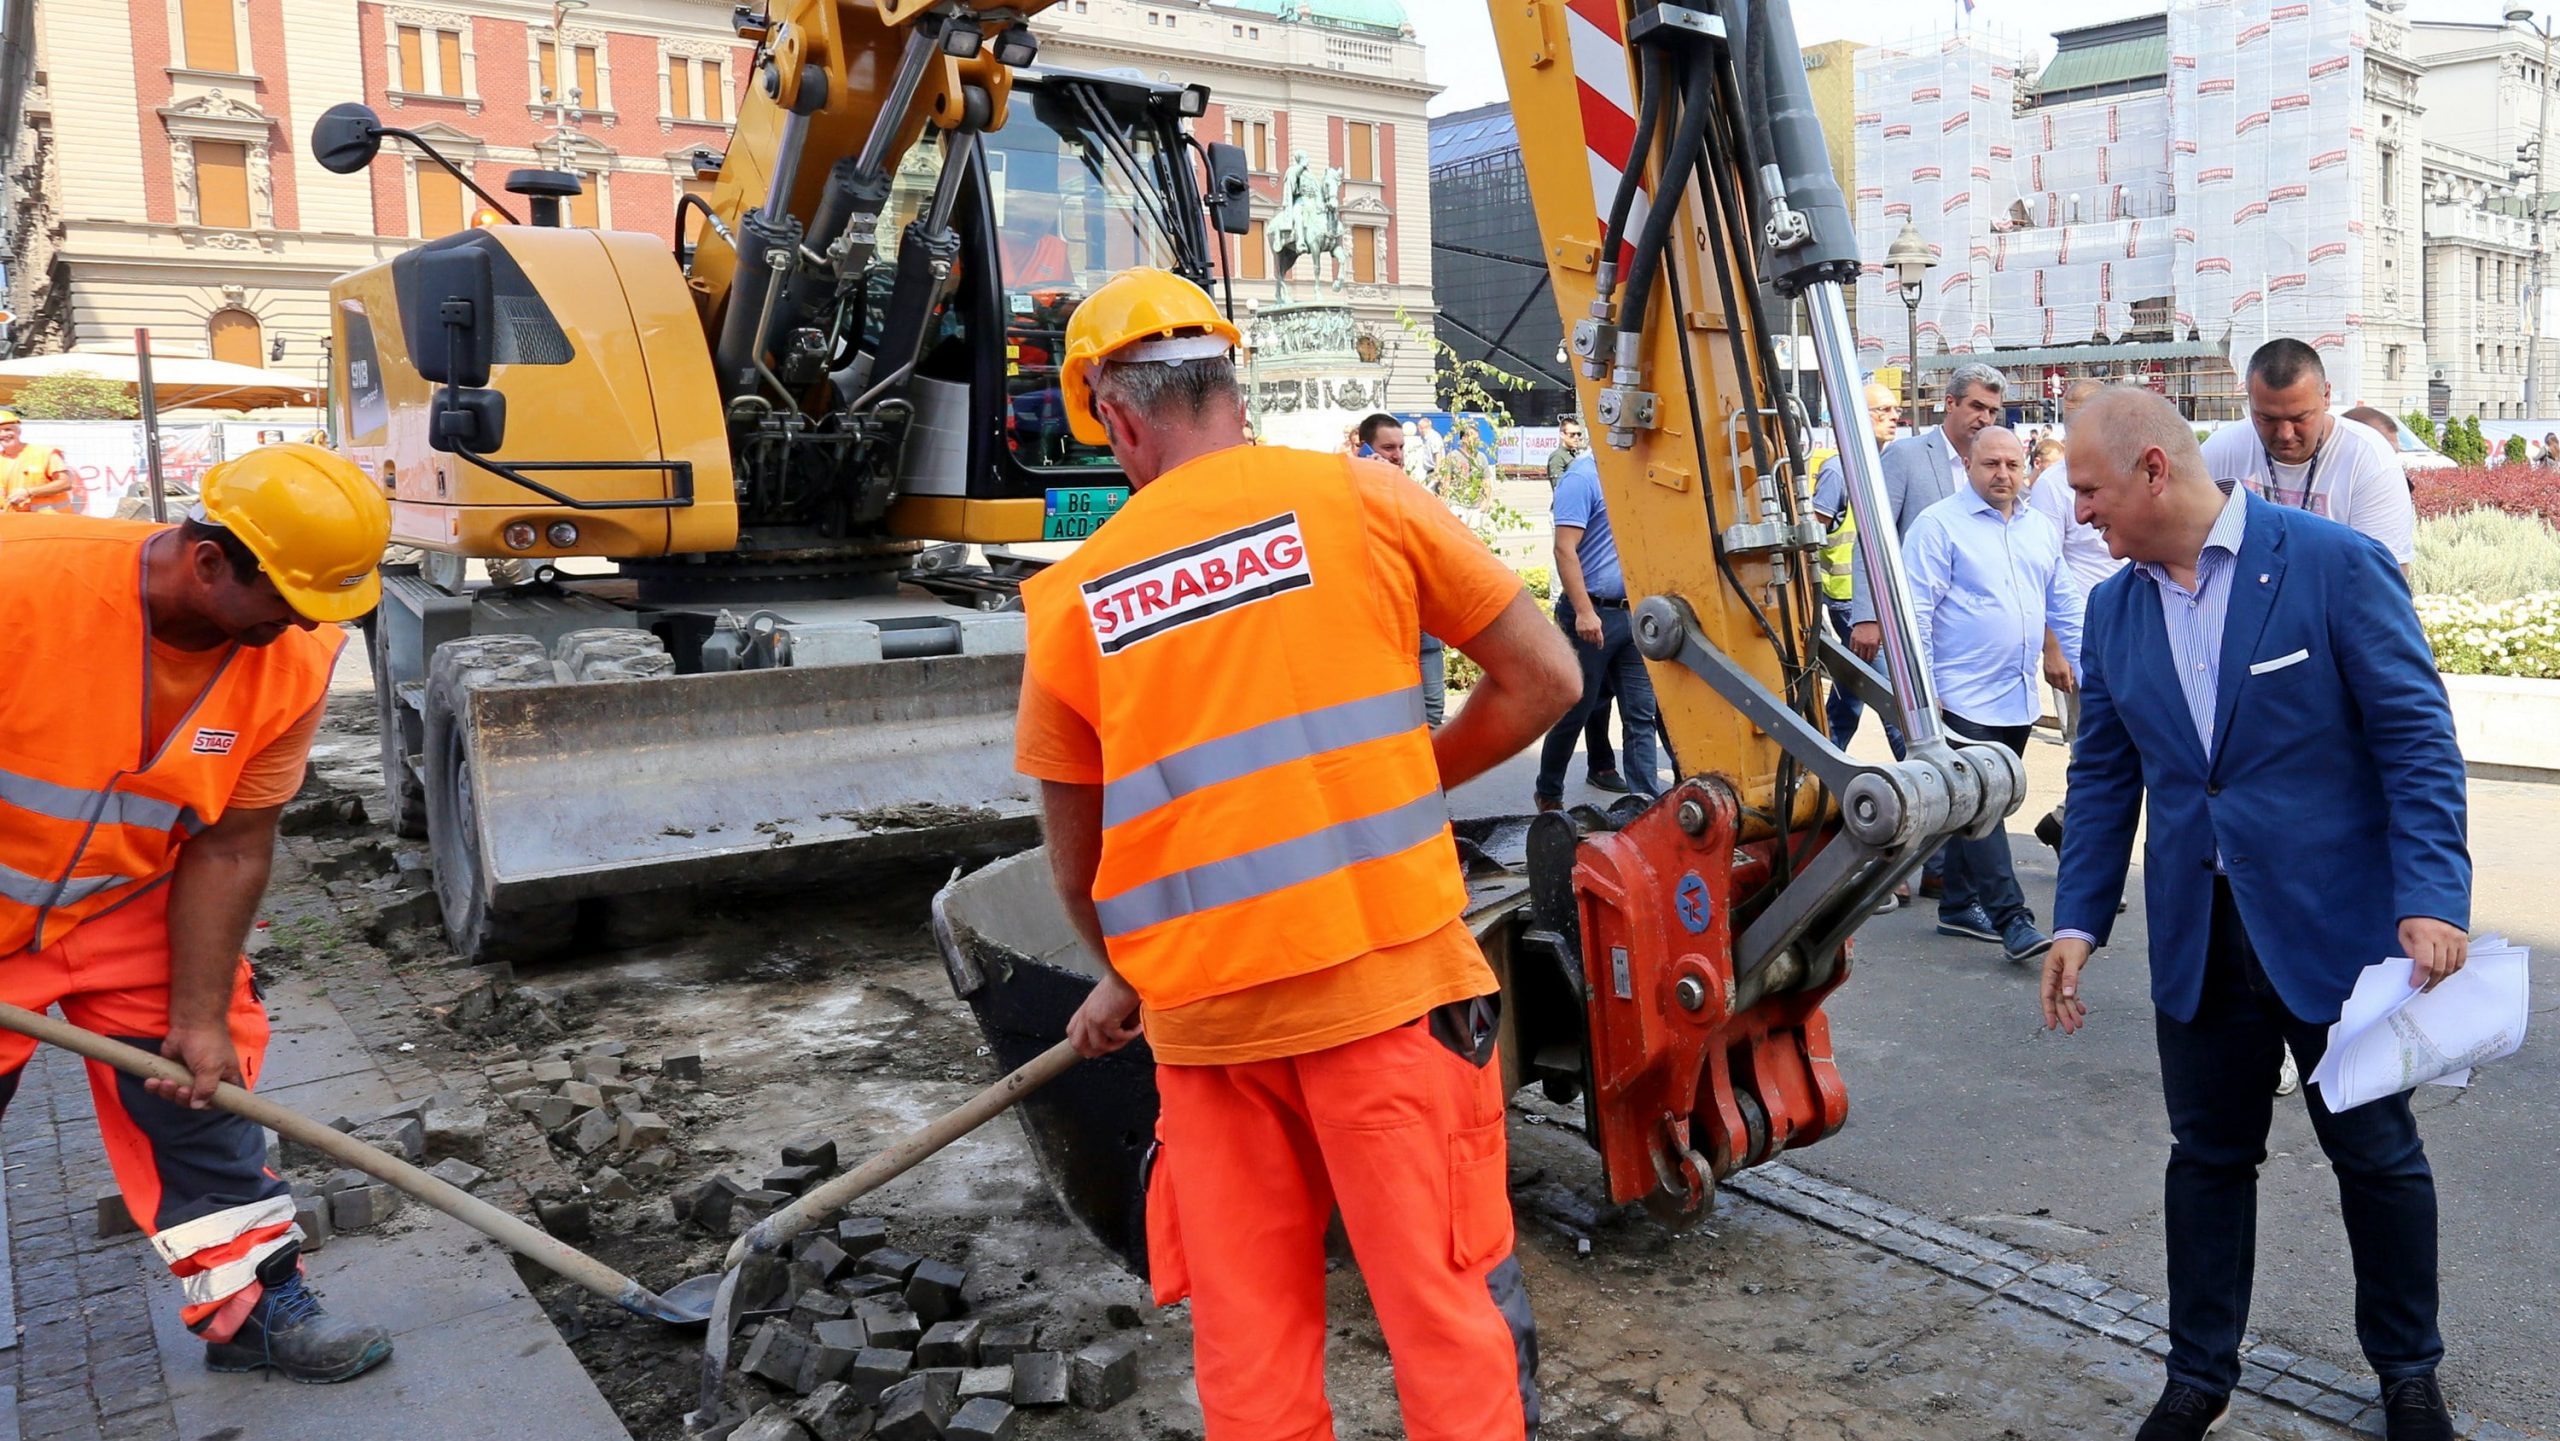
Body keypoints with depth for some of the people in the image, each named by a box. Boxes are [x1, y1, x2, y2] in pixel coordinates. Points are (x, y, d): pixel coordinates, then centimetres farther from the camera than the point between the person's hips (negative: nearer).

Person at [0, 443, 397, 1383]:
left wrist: (199, 1015, -14)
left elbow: (230, 847, -14)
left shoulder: (298, 656, -19)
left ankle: (253, 1304, 17)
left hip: (136, 910, 3)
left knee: (200, 1089, 3)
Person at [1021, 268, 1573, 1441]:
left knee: (1245, 1333, 14)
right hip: (1384, 977, -2)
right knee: (1446, 1303, 8)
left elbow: (1077, 859, 14)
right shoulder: (1358, 498, -1)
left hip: (1201, 1011, 2)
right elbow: (1543, 679, 2)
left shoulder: (1073, 598, 5)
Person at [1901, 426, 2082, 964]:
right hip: (1964, 697, -6)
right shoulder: (1939, 525, -6)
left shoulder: (2040, 530, 14)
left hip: (2020, 698, 7)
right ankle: (2012, 920, -9)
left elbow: (2066, 606, 20)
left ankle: (1959, 905, 22)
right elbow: (1916, 610, -10)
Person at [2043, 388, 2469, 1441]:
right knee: (2208, 1157, 13)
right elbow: (2103, 776, 10)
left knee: (2377, 1154, 12)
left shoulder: (2335, 564, -11)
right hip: (2196, 941, 4)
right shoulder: (2114, 610, 5)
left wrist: (2434, 899, -19)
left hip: (2336, 925, -4)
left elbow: (2417, 738, -11)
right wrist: (2079, 919, 4)